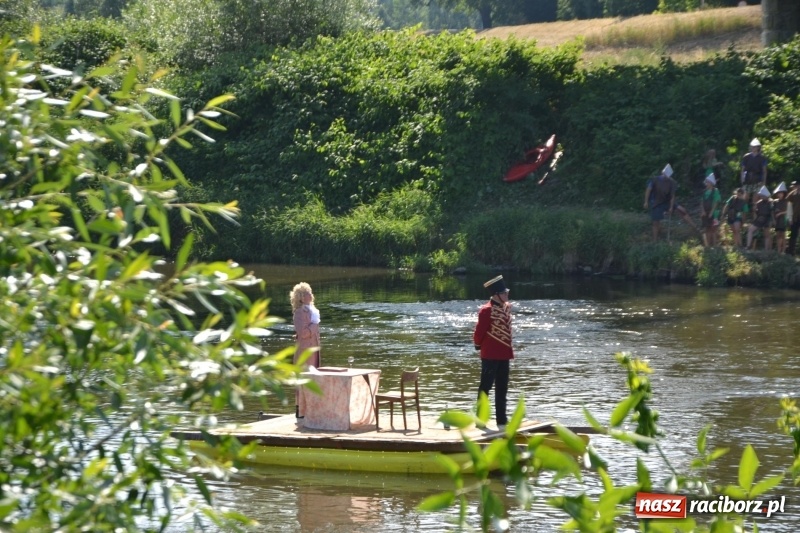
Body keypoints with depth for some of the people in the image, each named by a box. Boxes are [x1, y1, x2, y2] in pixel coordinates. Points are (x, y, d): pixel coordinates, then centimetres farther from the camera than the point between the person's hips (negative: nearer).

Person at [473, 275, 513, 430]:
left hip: (504, 355, 8)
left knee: (502, 388, 12)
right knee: (485, 386, -1)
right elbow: (479, 331, -13)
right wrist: (479, 345, 3)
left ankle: (501, 420, 19)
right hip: (490, 356, -8)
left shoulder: (506, 307, 8)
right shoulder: (487, 310, -16)